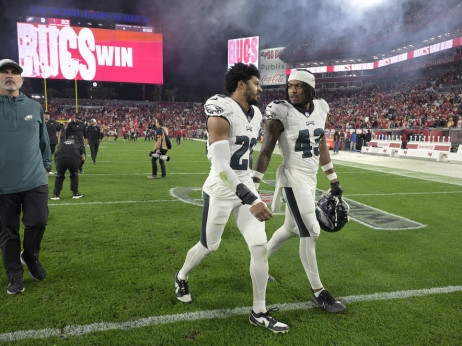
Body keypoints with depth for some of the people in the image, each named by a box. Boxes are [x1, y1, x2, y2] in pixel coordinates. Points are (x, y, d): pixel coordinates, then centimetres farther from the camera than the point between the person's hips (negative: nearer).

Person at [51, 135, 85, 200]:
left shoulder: (62, 143, 35)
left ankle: (56, 194, 20)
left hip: (60, 159, 1)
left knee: (59, 176, 23)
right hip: (74, 159, -1)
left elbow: (57, 154, 39)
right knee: (74, 175, 24)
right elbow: (83, 158, 35)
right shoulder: (78, 144, 32)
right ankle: (75, 193, 24)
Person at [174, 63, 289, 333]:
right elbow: (221, 167, -29)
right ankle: (182, 277, 45)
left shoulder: (256, 116, 7)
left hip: (246, 188, 7)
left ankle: (259, 312, 16)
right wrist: (250, 200, -35)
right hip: (221, 191, -6)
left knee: (260, 246, 0)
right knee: (209, 246, 12)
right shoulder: (221, 114, -20)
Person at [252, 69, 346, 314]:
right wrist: (253, 185, -17)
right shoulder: (281, 112, -12)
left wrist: (333, 181, 17)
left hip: (310, 178, 7)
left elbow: (322, 148, 15)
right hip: (293, 177, -7)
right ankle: (318, 292, 9)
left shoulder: (320, 110, 7)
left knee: (291, 229, 17)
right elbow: (266, 151, -13)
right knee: (311, 233, -6)